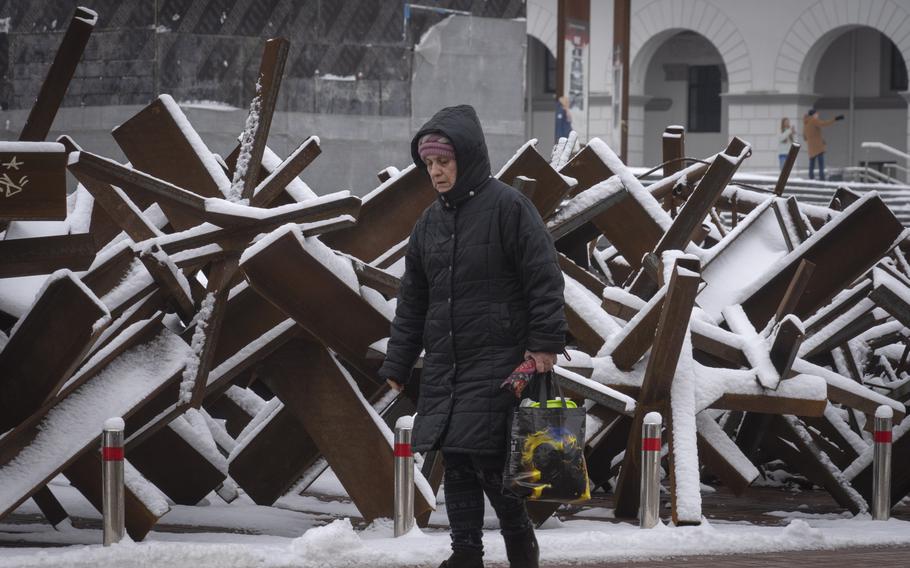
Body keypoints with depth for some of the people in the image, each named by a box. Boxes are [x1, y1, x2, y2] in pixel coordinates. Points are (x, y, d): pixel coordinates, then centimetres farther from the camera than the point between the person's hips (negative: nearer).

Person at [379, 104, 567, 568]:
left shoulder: (508, 207, -8)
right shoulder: (430, 221, 12)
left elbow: (544, 280, -10)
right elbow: (412, 301, 17)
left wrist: (544, 345, -17)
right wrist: (396, 366, 13)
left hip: (497, 362, -7)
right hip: (442, 365, 7)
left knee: (488, 459, -10)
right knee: (455, 462, 5)